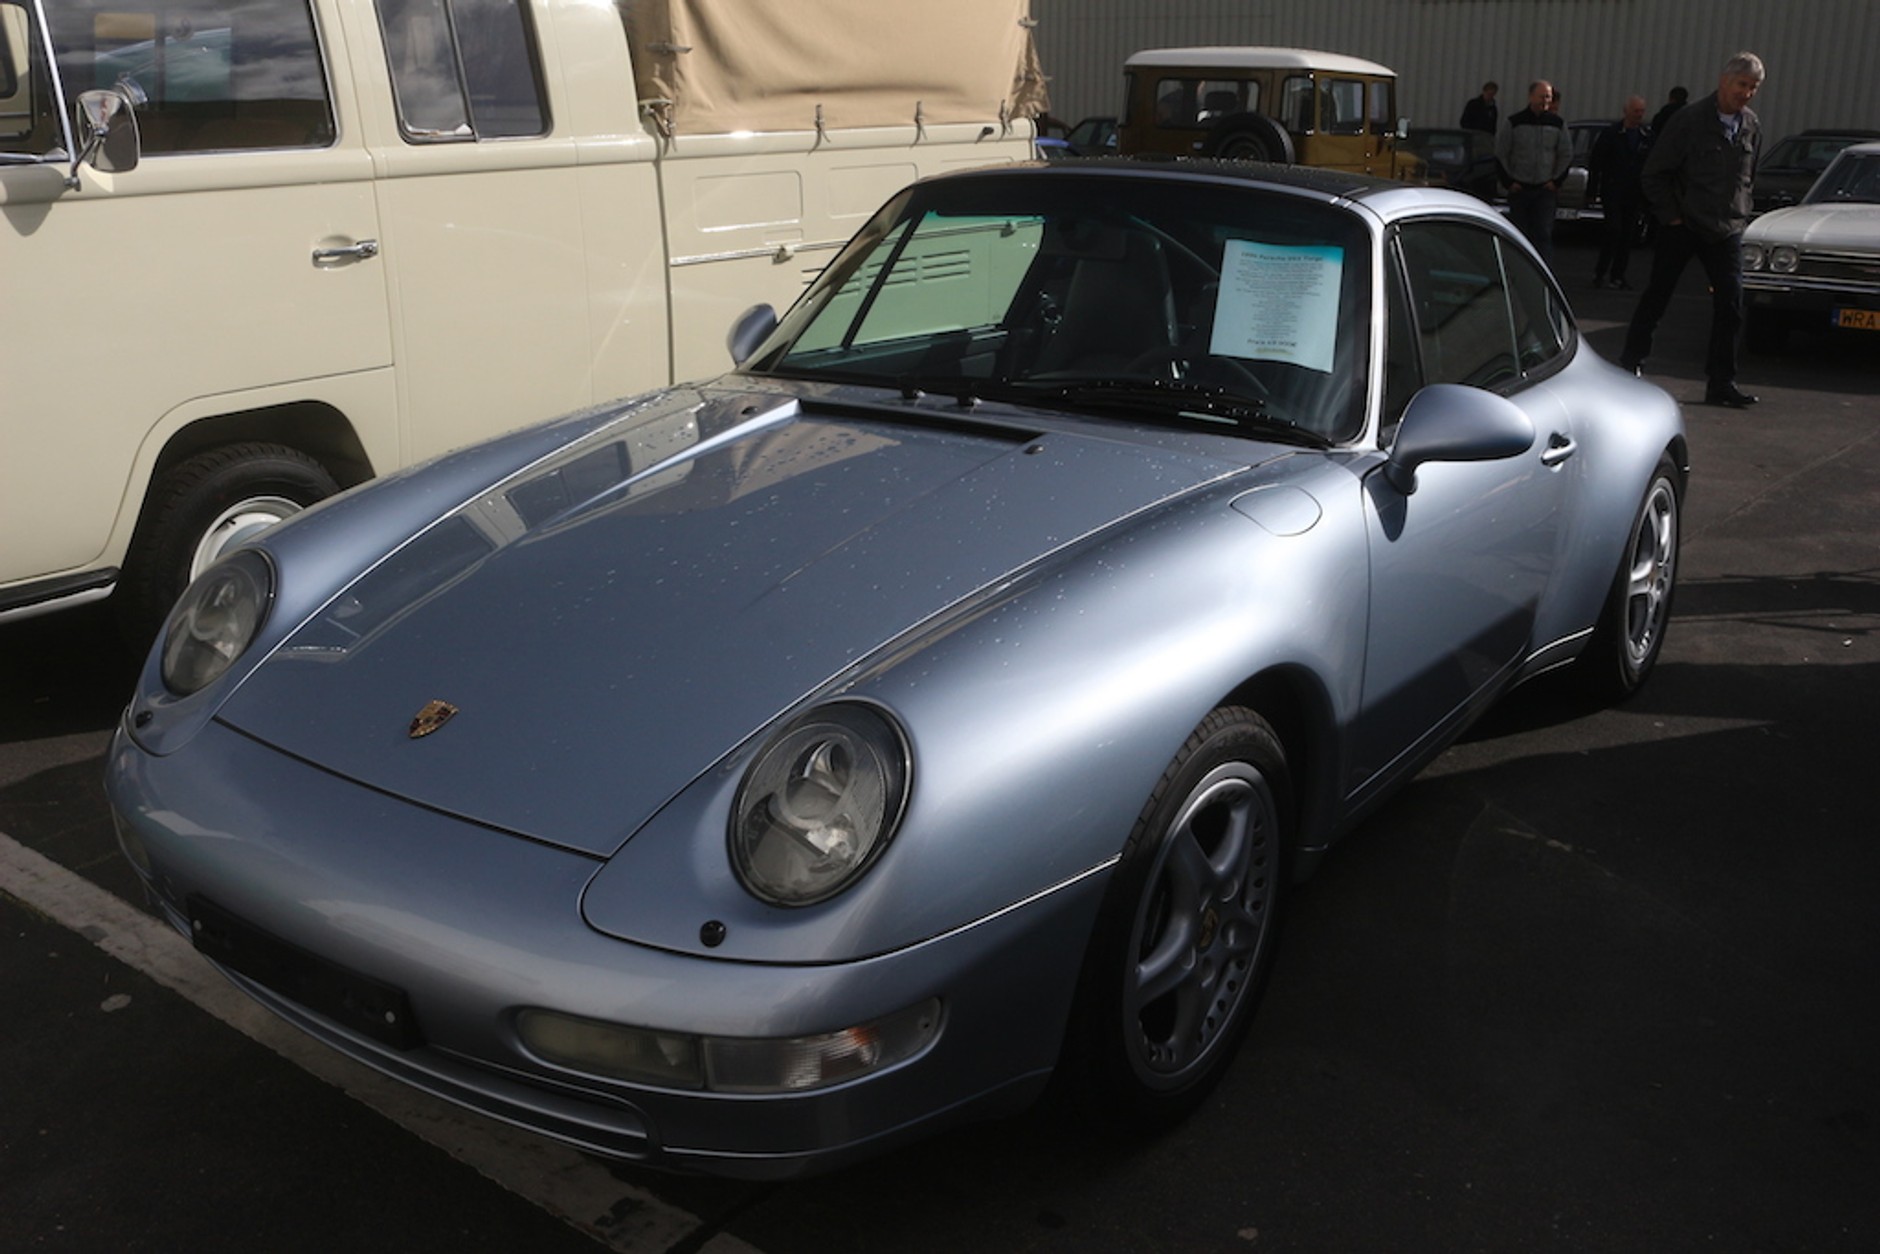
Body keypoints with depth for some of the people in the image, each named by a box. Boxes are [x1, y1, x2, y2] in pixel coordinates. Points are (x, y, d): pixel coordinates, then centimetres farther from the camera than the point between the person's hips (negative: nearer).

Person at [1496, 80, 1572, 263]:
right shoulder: (1514, 122, -1)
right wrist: (1509, 181, -3)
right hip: (1519, 189, 0)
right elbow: (1500, 154, 3)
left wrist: (1556, 180, 3)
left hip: (1545, 189, 0)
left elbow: (1566, 154, 13)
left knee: (1544, 234, -9)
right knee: (1519, 234, 7)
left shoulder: (1557, 124, 5)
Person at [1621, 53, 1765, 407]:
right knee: (1656, 297, 6)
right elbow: (1654, 174, -8)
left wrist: (1739, 215, 10)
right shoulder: (1690, 120, -10)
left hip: (1726, 231, 4)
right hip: (1682, 228, -4)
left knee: (1731, 303, -3)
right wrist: (1670, 216, -10)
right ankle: (1632, 361, 23)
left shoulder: (1751, 127, 6)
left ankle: (1721, 383, 1)